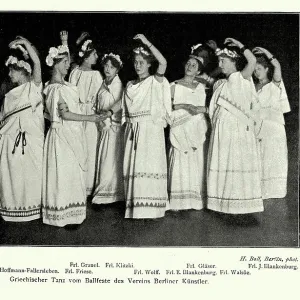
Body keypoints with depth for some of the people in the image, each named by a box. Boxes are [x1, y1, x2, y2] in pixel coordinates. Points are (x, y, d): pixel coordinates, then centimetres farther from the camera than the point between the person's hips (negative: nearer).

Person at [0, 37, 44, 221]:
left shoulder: (33, 87, -1)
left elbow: (37, 63, -14)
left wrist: (25, 43, -13)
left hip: (31, 138, -6)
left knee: (31, 173, -1)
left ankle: (33, 207, 10)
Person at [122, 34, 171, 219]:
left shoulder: (156, 81, 1)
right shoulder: (130, 85, 17)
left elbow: (163, 62, -17)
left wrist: (146, 42, -14)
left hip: (152, 127, -5)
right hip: (133, 129, 5)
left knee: (150, 164, -9)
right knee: (133, 165, 3)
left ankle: (151, 208, -4)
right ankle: (135, 207, 10)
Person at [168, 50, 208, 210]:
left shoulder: (201, 87, 14)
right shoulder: (174, 85, 4)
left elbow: (208, 107, 11)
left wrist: (200, 109, -9)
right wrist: (185, 106, -15)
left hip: (197, 130, 3)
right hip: (180, 128, -3)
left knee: (197, 164, 1)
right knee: (180, 163, -7)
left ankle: (196, 200, 7)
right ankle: (178, 201, -3)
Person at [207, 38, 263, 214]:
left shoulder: (240, 78, -4)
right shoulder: (221, 84, 17)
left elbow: (252, 60, -21)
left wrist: (239, 45, -10)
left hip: (238, 128, -7)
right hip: (222, 129, 7)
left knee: (238, 163, -5)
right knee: (222, 163, 8)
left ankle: (240, 202, 3)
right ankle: (224, 201, 16)